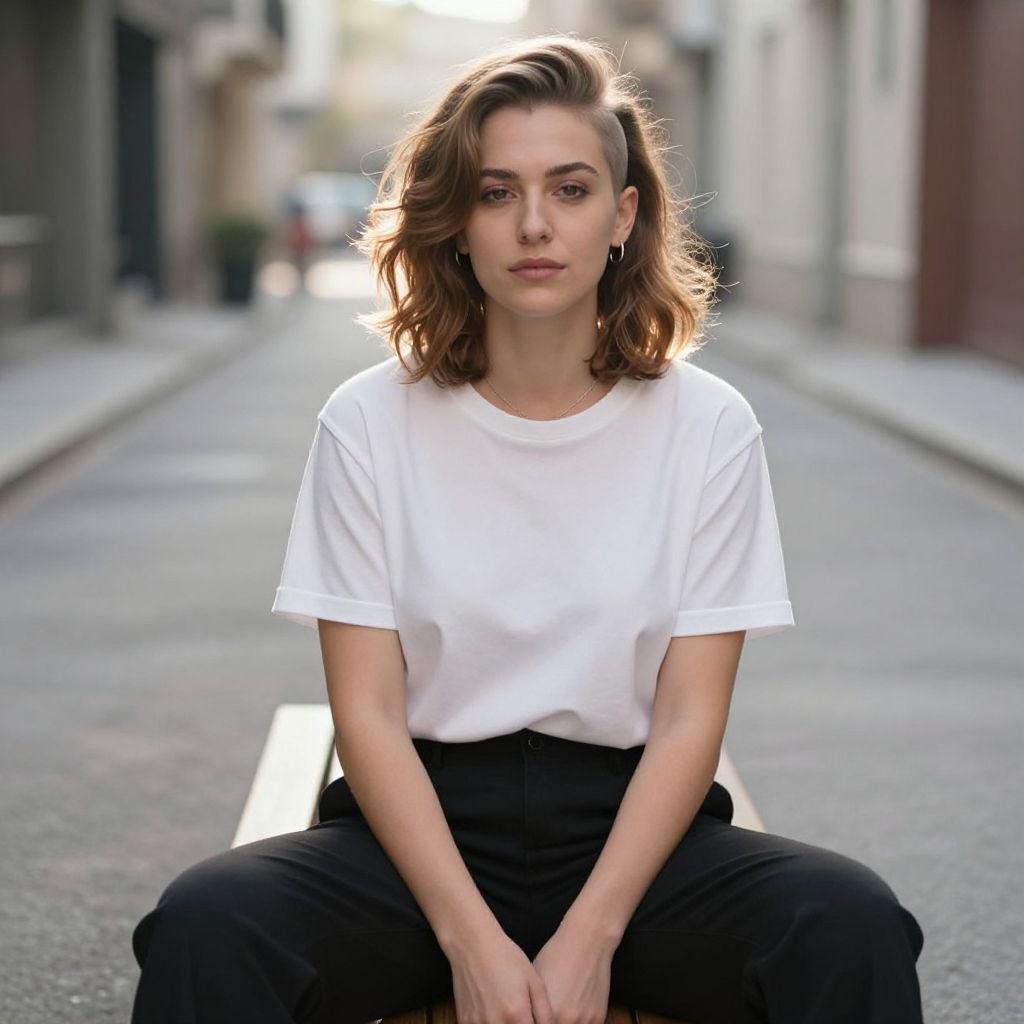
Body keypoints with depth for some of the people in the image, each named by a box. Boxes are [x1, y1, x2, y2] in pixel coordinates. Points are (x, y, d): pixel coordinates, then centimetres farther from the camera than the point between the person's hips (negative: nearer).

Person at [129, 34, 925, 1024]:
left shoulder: (708, 425, 0)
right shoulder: (370, 422, -1)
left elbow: (689, 717, -4)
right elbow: (369, 713, -5)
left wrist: (588, 939, -17)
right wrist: (472, 941, -17)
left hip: (629, 825, 1)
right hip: (422, 824, 0)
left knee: (852, 924, -28)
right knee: (205, 923, -29)